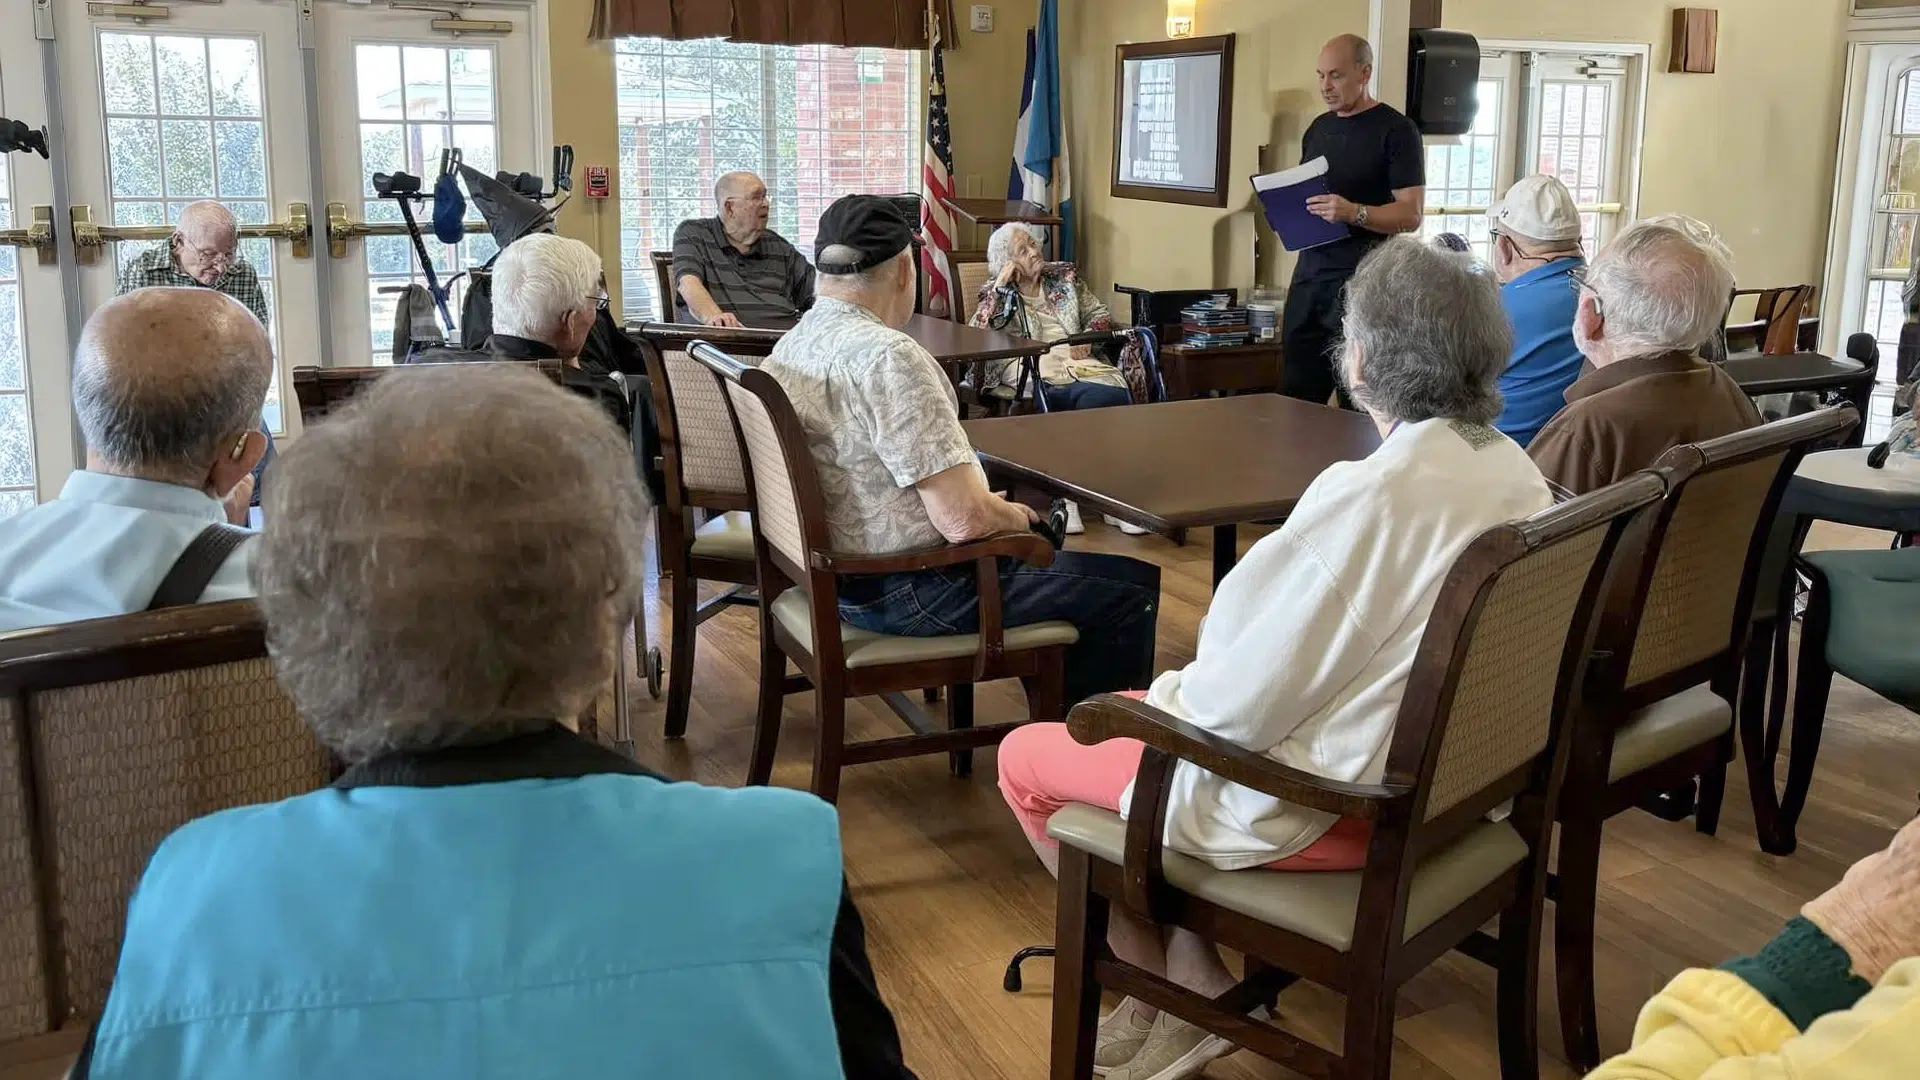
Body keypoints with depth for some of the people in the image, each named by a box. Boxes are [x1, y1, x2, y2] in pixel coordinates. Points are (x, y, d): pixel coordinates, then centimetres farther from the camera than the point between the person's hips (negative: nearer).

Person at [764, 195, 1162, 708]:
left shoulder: (790, 345, 4)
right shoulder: (888, 357, -25)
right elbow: (963, 518, -28)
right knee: (1134, 586, -2)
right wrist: (1016, 517, -5)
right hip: (903, 594, -10)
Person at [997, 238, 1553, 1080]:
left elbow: (1242, 702, -24)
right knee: (1142, 707, 26)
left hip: (1331, 804, -9)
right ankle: (1186, 957, 20)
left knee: (1026, 757, 8)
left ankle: (1188, 994, 18)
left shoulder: (1369, 495, -29)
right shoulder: (1517, 472, -2)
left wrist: (1167, 692, -1)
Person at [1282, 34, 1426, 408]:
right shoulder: (1318, 129, 16)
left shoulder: (1396, 130, -6)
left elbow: (1410, 216, -11)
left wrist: (1354, 213, -27)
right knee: (1297, 397, 3)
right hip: (1309, 276, 7)